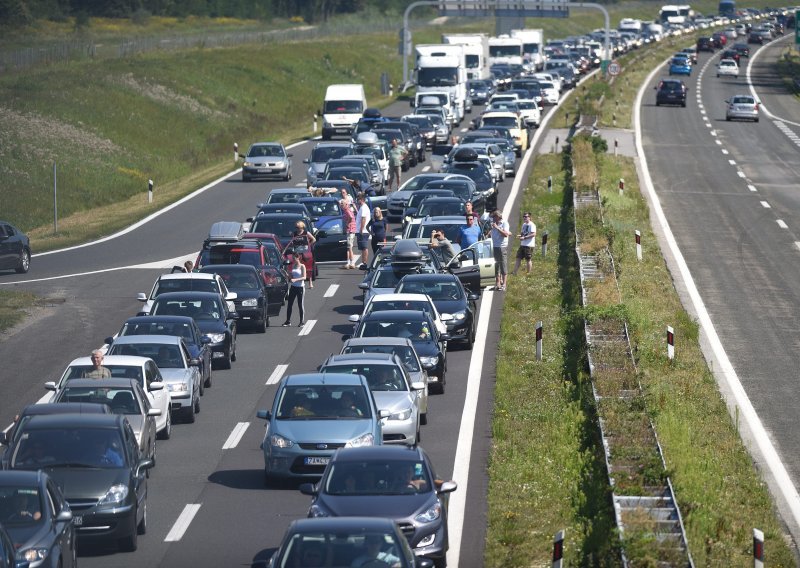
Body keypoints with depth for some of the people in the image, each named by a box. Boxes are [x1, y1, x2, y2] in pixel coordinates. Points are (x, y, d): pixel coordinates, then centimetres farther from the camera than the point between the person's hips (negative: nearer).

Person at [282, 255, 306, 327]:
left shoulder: (302, 266, -7)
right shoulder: (293, 265, 10)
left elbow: (304, 277, -14)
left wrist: (295, 280, -25)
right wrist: (289, 276, -4)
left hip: (300, 287, -6)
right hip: (293, 286, 6)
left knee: (300, 304, 0)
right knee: (289, 304, 3)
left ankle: (302, 322, 7)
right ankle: (288, 321, 9)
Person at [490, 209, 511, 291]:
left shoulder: (504, 223, -4)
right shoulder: (493, 223, 15)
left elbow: (505, 234, -16)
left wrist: (497, 227, -17)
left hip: (502, 247, -7)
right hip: (494, 247, 7)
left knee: (503, 266, -5)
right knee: (496, 266, 8)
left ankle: (503, 284, -5)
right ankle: (498, 283, 14)